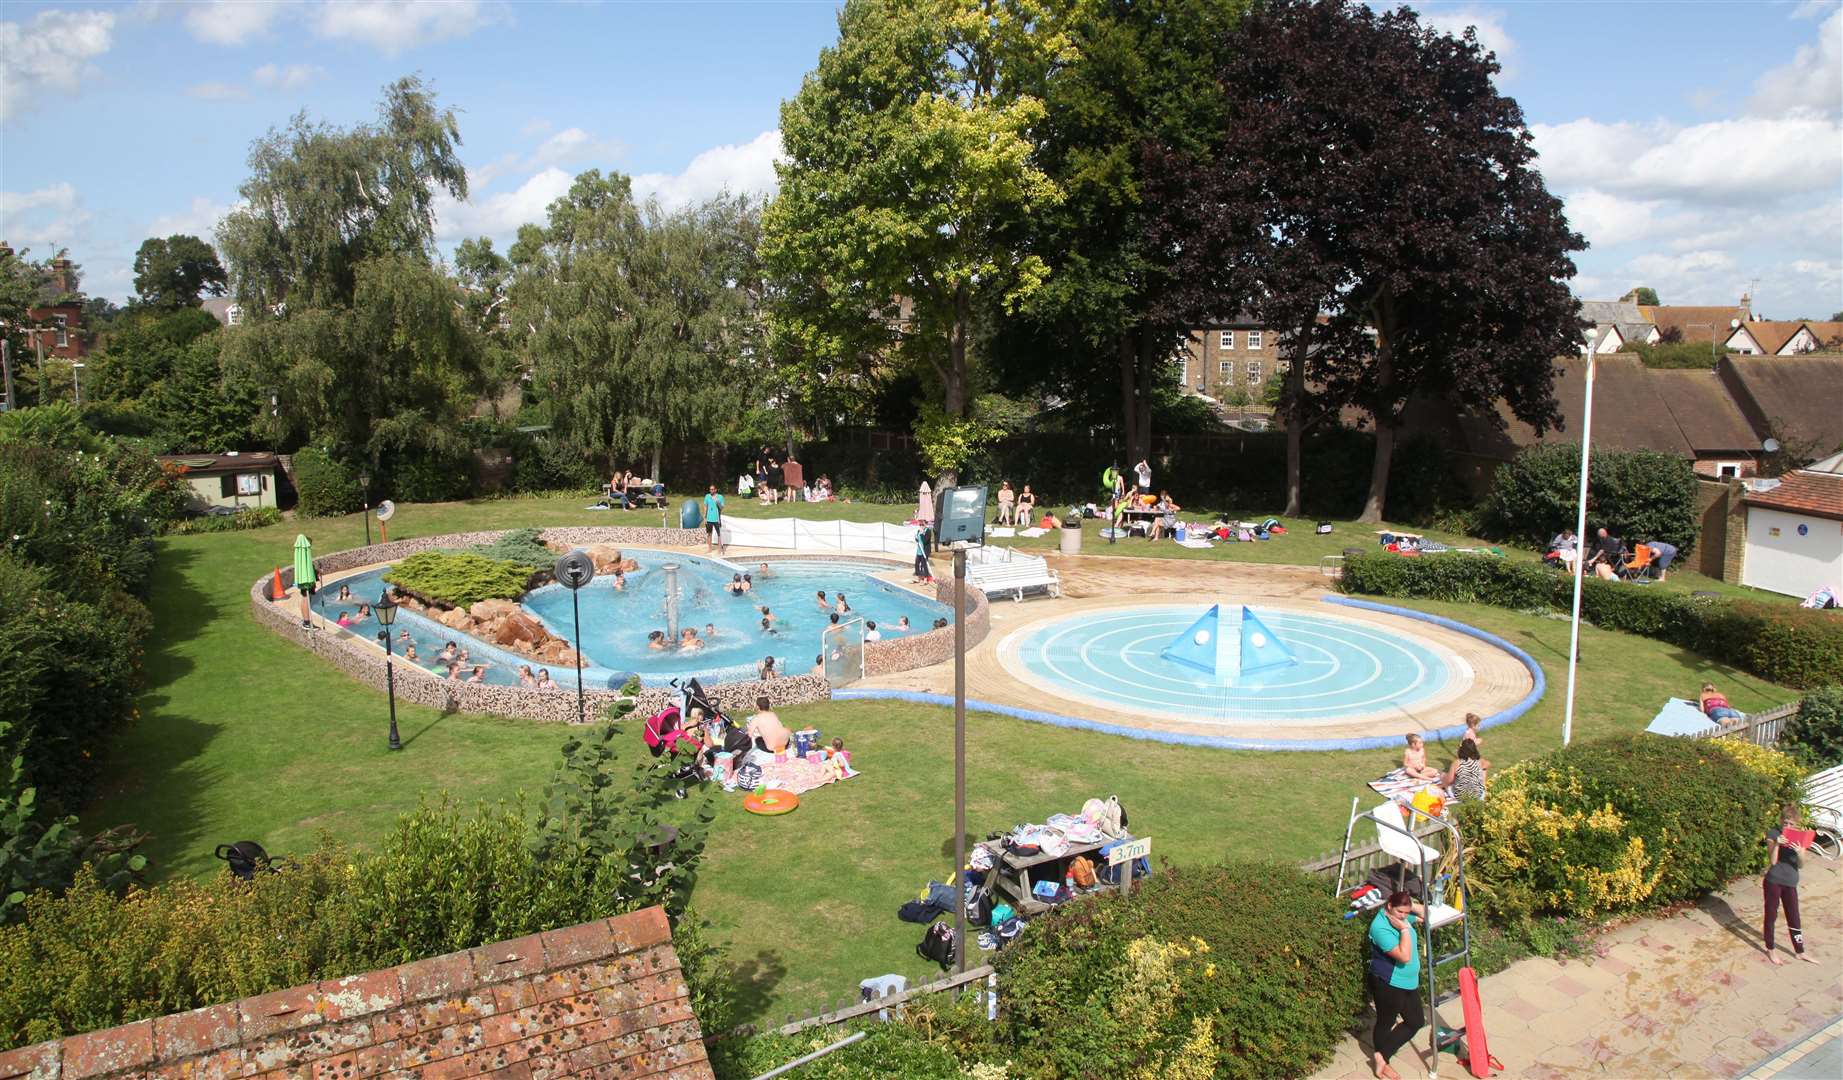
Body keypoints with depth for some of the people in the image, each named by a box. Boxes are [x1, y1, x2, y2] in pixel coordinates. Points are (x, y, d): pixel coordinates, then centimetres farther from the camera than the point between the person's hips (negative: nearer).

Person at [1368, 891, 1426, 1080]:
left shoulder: (1400, 916, -2)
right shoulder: (1380, 927, -28)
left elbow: (1425, 915, 12)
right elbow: (1404, 956, -32)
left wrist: (1412, 906, -6)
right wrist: (1405, 929, -30)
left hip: (1409, 982, 9)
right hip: (1388, 984, -9)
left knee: (1416, 1021, 15)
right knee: (1386, 1023, 9)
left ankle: (1381, 1056, 22)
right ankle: (1381, 1064, 28)